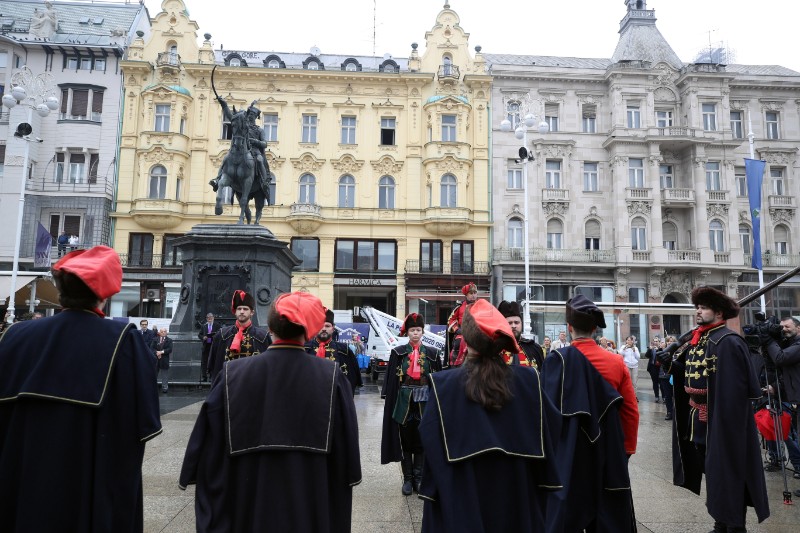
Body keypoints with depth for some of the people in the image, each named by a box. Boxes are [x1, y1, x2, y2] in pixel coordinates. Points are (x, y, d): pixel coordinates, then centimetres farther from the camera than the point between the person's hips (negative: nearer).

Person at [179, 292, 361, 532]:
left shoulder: (233, 374, -12)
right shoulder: (331, 376, -13)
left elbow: (209, 438, -5)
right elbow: (347, 439, -5)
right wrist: (348, 477, 10)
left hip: (250, 499, 1)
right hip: (311, 501, 0)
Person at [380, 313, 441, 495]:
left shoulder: (432, 353, 4)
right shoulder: (398, 353, 1)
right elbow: (391, 378, 1)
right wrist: (388, 399, -4)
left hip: (424, 402, 1)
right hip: (403, 402, -1)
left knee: (422, 441, 6)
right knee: (405, 441, 5)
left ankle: (418, 478, 17)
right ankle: (407, 479, 15)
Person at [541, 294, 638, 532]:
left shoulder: (558, 359, -14)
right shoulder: (616, 362, -3)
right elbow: (631, 412, 3)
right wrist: (626, 450, 15)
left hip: (568, 457, -3)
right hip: (609, 456, 3)